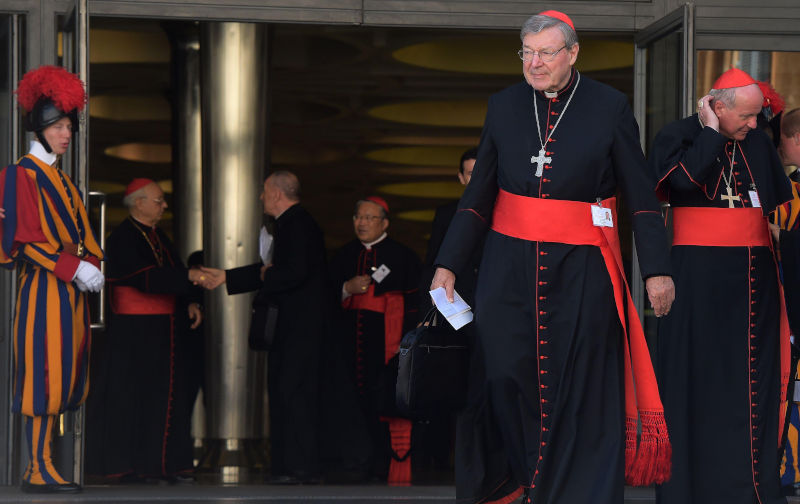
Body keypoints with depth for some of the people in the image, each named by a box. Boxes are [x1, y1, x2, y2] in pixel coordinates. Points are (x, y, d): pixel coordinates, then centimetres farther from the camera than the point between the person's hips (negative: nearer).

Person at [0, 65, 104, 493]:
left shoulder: (60, 180, 20)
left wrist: (92, 265, 2)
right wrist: (73, 267, -17)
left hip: (69, 289, 8)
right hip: (43, 289, -8)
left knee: (58, 378, 6)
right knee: (45, 374, -10)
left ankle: (40, 466, 9)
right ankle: (39, 469, -8)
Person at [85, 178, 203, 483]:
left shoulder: (159, 237, 17)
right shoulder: (122, 238, -11)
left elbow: (176, 272, 17)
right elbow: (145, 278, -22)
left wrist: (191, 303, -1)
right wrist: (189, 277, -25)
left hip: (163, 331, 8)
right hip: (134, 331, -8)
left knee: (164, 395, 6)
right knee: (132, 397, -6)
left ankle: (161, 464, 9)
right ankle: (126, 467, -1)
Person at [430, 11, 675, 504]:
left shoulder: (610, 107, -2)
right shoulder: (504, 106, 7)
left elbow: (642, 195, -1)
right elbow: (479, 195, 11)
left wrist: (657, 270, -5)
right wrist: (448, 265, 6)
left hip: (581, 269, -2)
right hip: (510, 265, 3)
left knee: (581, 388, -1)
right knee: (503, 375, 0)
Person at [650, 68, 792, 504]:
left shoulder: (758, 142, 11)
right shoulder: (677, 137, -3)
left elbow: (780, 202, 18)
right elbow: (685, 179, -23)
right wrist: (711, 132, -12)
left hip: (753, 275, 5)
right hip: (699, 276, -5)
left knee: (752, 377, 5)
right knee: (699, 374, -3)